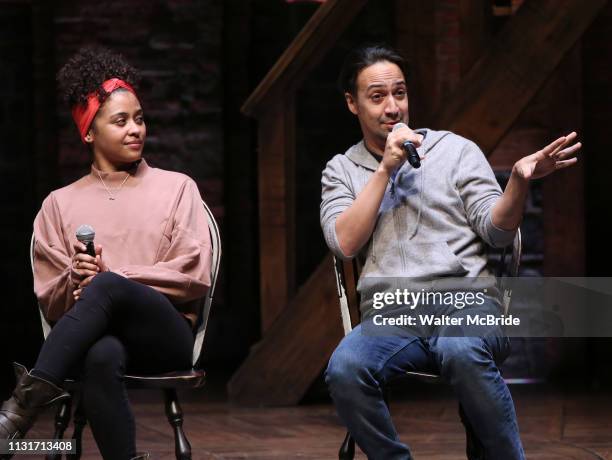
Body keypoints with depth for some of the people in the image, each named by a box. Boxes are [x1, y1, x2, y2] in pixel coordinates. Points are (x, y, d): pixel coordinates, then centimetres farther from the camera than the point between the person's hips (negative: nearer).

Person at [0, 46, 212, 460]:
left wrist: (109, 276, -6)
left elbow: (196, 276, 2)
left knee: (105, 287, -37)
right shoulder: (61, 204, 18)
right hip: (95, 334, 0)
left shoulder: (176, 188, 15)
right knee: (102, 356, -42)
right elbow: (50, 301, 15)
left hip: (166, 336, 0)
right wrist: (75, 280, -10)